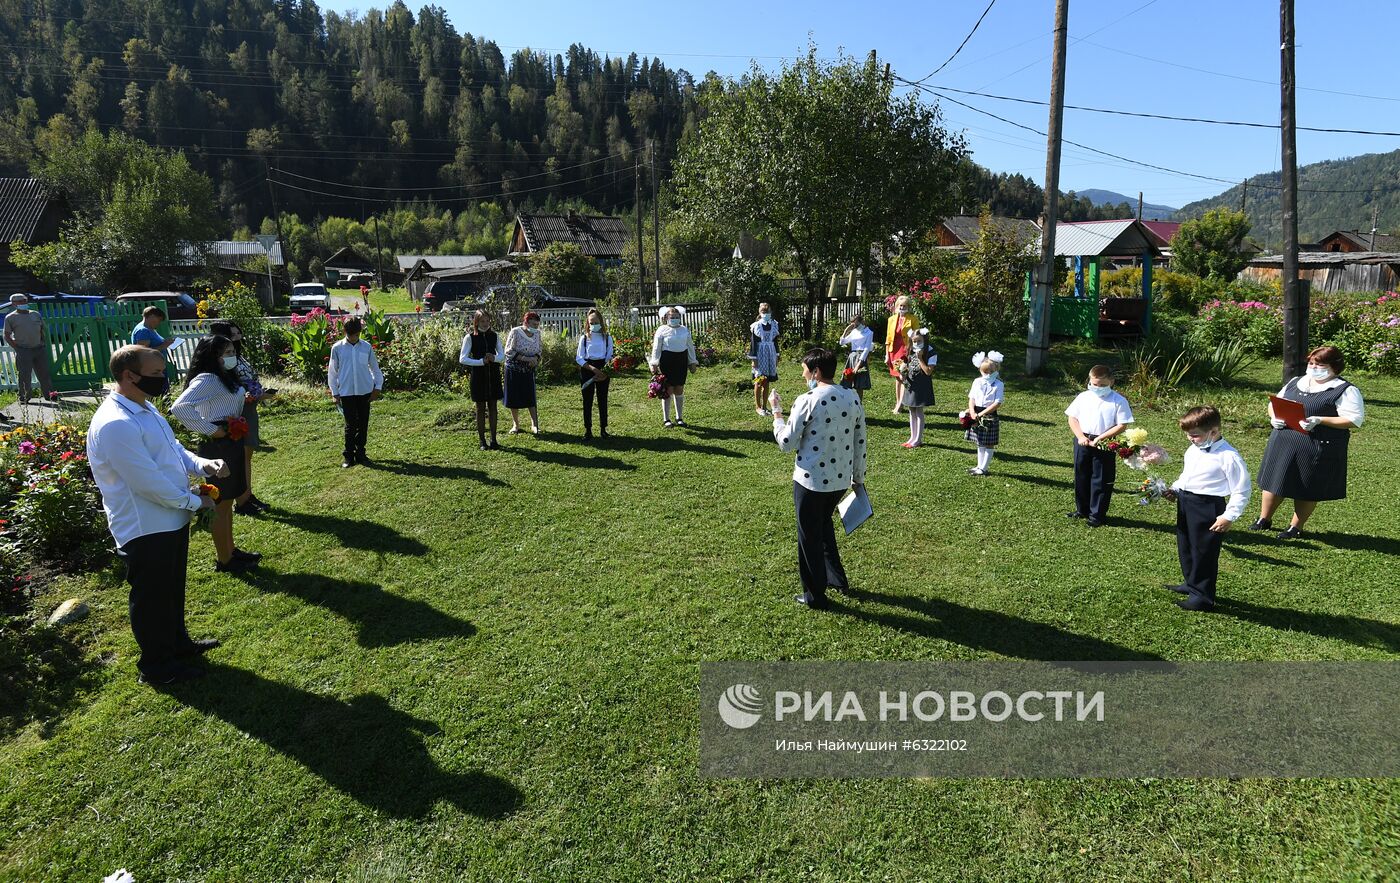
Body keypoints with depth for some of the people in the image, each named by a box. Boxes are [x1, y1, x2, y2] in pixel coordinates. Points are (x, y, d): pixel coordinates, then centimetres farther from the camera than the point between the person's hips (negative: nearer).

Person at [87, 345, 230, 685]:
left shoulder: (145, 409, 6)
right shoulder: (115, 424, -26)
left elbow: (175, 450, 14)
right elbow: (148, 482, -27)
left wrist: (204, 465, -5)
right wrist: (194, 502, -15)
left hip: (171, 520, 10)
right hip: (146, 529, -10)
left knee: (173, 589, 26)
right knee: (151, 598, 8)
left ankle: (178, 642, 44)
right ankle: (157, 666, 25)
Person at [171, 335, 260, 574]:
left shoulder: (225, 378, 11)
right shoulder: (207, 379, -19)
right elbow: (179, 407, -32)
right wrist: (211, 430, -25)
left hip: (231, 444, 10)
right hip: (218, 447, -10)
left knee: (228, 501, 19)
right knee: (221, 504, 1)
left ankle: (231, 550, 32)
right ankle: (224, 560, 13)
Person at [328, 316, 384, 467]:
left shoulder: (366, 347, 1)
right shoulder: (337, 348, -3)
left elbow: (375, 368, 11)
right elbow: (332, 372, 3)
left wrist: (378, 387, 4)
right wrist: (335, 393, 2)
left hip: (365, 391, 2)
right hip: (346, 392, -2)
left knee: (363, 424, 8)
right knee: (351, 425, -1)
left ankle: (360, 453, 21)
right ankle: (349, 456, 9)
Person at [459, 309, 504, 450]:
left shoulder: (495, 336, 5)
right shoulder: (470, 337, -5)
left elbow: (502, 355, 7)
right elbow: (462, 359, -9)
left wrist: (494, 358, -15)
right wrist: (481, 361, -18)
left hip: (493, 375, 3)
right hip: (478, 375, -3)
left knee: (493, 407, 7)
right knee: (480, 408, 4)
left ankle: (493, 440, 15)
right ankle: (482, 441, 11)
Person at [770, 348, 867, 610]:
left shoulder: (807, 401, -18)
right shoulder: (853, 397, 0)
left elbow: (787, 444, -13)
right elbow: (860, 442, 7)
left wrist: (776, 412, 0)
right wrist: (858, 478, 18)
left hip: (811, 480, -6)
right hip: (841, 479, 6)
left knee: (810, 536, 11)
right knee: (824, 524, 29)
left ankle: (815, 595, 23)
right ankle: (837, 578, 39)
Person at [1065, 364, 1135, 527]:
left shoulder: (1118, 401, -7)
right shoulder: (1083, 397, 4)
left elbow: (1122, 425, -10)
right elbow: (1072, 418, 5)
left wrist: (1099, 439, -17)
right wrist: (1081, 437, -9)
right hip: (1083, 441, 4)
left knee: (1101, 480, 3)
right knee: (1081, 477, 14)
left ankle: (1097, 515, 14)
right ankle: (1082, 509, 29)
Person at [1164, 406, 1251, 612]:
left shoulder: (1228, 456, -18)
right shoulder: (1192, 450, 6)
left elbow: (1241, 491, -16)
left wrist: (1229, 516, -18)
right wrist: (1175, 489, 4)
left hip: (1208, 508, -8)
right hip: (1185, 504, 8)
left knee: (1204, 551, 3)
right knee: (1185, 547, 20)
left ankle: (1202, 596, 18)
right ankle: (1190, 583, 41)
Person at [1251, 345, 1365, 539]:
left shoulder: (1345, 391, -5)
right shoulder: (1295, 383, 12)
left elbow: (1354, 420, -12)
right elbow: (1274, 403, 18)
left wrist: (1319, 420, -23)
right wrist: (1274, 416, -5)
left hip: (1317, 448, -5)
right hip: (1282, 442, 5)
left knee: (1308, 489, 6)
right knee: (1272, 480, 9)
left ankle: (1296, 527, 21)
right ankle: (1264, 519, 24)